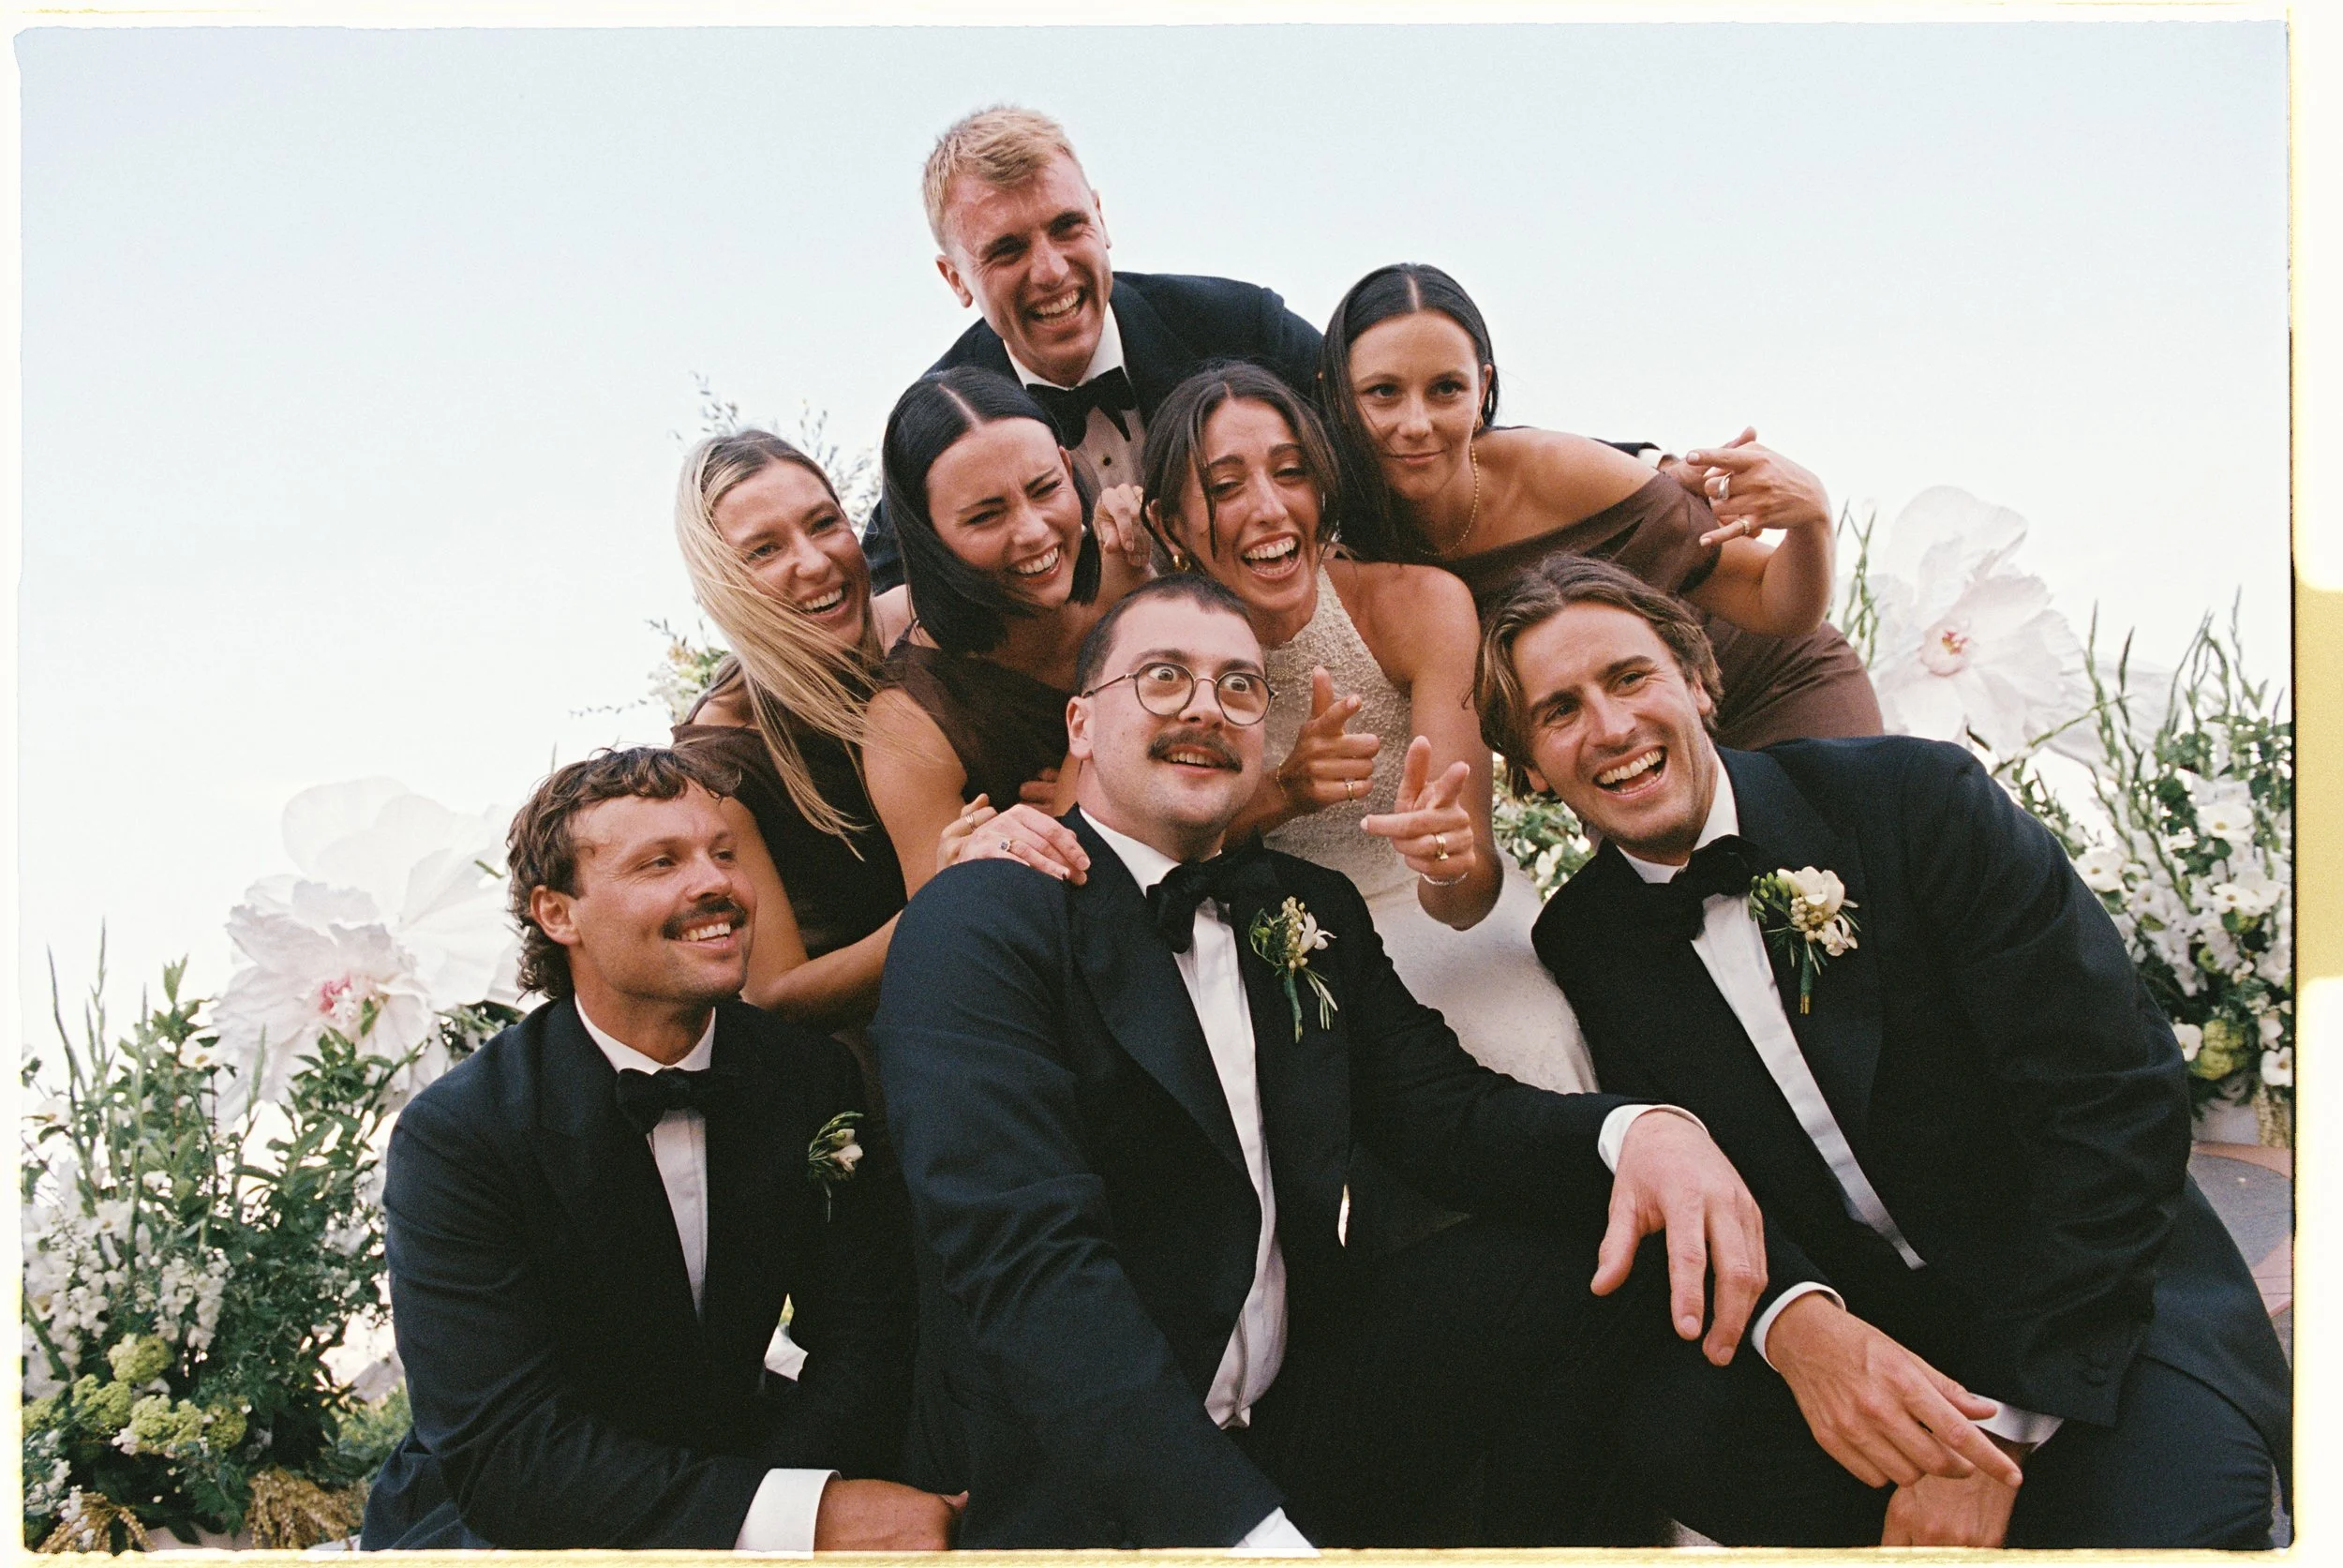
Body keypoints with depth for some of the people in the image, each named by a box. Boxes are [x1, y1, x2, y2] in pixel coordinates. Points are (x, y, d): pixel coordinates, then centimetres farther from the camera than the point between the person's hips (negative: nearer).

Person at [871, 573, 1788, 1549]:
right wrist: (1258, 1536, -31)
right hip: (1088, 1487, -7)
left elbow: (1444, 1112, 5)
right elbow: (1027, 1262, -21)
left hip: (1307, 1423, 7)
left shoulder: (1314, 912, 13)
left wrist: (1639, 1132, -19)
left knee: (1597, 1256, -8)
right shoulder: (977, 924, -10)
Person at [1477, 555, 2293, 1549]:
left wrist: (2002, 1421, -19)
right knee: (1673, 1423, -27)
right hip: (1846, 1327, 3)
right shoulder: (1581, 946, 1)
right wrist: (1794, 1322, -28)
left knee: (2151, 1520, -32)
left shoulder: (1916, 797, -9)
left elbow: (2117, 1096, -13)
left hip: (2093, 1302, -3)